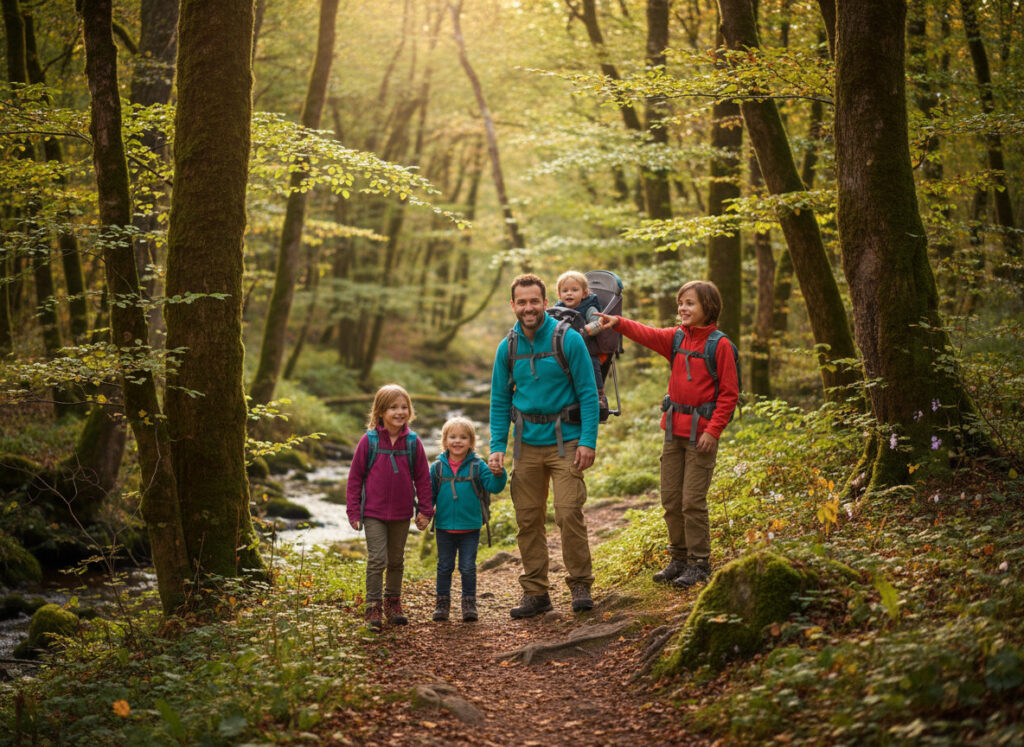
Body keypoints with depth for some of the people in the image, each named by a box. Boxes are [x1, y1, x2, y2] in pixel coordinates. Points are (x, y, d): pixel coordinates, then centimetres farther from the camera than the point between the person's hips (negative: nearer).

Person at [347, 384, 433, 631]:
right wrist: (354, 511, -3)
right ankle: (373, 607, -2)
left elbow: (422, 478, 6)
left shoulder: (412, 442, -2)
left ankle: (393, 603, 28)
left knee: (396, 560, 14)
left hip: (402, 513, 3)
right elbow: (355, 477, -2)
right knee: (377, 559, -9)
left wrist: (425, 509, 4)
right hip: (373, 512, -3)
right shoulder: (369, 441, -8)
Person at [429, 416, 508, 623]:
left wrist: (498, 474, -29)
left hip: (470, 528, -1)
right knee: (444, 566, 11)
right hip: (445, 527, 1)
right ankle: (442, 602, 21)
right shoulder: (437, 467, 1)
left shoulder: (477, 466, -3)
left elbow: (493, 486, -10)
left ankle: (469, 603, 15)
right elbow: (429, 493, 8)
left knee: (468, 567, 3)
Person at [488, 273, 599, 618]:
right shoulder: (507, 348, 5)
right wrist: (497, 446, 3)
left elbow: (588, 393, -6)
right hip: (527, 443, 4)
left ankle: (580, 585, 3)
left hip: (564, 440, -4)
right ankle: (535, 592, 15)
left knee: (569, 512, -12)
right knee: (528, 518, 5)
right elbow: (500, 401, 12)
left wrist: (588, 442, -12)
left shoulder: (568, 340, -7)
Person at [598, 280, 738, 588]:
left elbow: (729, 393, -7)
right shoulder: (677, 338, 10)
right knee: (670, 499, 9)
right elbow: (647, 334, -5)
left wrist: (713, 430, -14)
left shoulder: (720, 345, -7)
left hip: (701, 432, -6)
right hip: (674, 429, 6)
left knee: (693, 501, -6)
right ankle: (678, 559, 22)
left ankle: (699, 564, 7)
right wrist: (617, 323, -22)